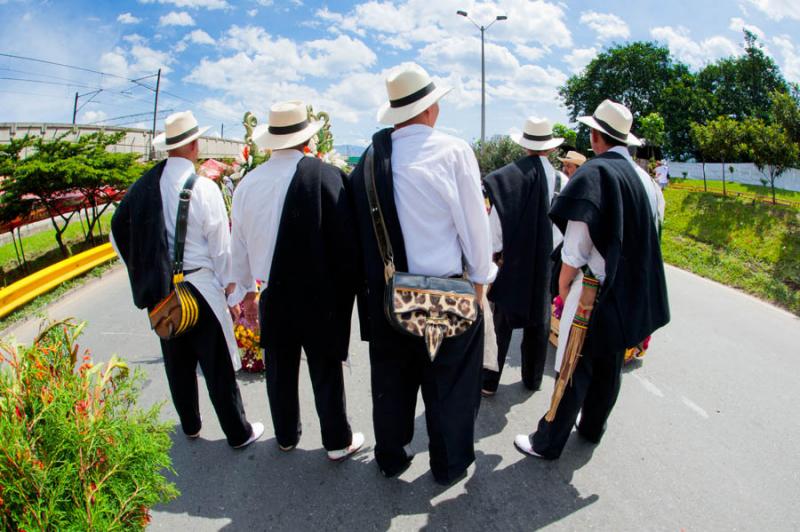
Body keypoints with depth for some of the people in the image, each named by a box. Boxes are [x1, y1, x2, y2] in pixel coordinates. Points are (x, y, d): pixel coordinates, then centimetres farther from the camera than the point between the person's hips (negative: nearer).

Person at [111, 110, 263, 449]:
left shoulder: (145, 185, -1)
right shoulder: (203, 188, -15)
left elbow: (118, 231, 7)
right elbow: (220, 245, -12)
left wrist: (143, 271, 16)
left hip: (160, 290, 5)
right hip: (200, 287, -5)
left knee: (177, 361, 19)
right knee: (217, 366, 6)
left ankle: (189, 425, 38)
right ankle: (238, 433, 20)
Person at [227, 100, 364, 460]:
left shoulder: (247, 183, -1)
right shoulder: (326, 175, -14)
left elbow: (240, 245, 8)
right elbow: (345, 240, -13)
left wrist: (246, 290, 20)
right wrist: (346, 290, -1)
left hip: (272, 296, 4)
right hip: (319, 295, -4)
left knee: (280, 370, 18)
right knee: (325, 370, 10)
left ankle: (286, 436, 37)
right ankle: (337, 442, 26)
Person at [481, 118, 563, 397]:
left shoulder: (506, 176, -13)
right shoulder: (559, 179, -8)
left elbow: (494, 220, -13)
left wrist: (496, 253, -3)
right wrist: (553, 253, 8)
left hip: (510, 260, -2)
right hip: (546, 261, 2)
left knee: (501, 321, 9)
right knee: (538, 319, 17)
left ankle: (489, 381, 15)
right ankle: (533, 378, 30)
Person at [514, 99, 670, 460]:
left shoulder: (594, 173, -16)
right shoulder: (642, 177, 4)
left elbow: (578, 242, -17)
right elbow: (650, 232, 9)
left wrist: (563, 283, -6)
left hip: (595, 288, -7)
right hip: (632, 288, 7)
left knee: (576, 367, 0)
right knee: (610, 363, 18)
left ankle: (548, 442, 11)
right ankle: (593, 427, 35)